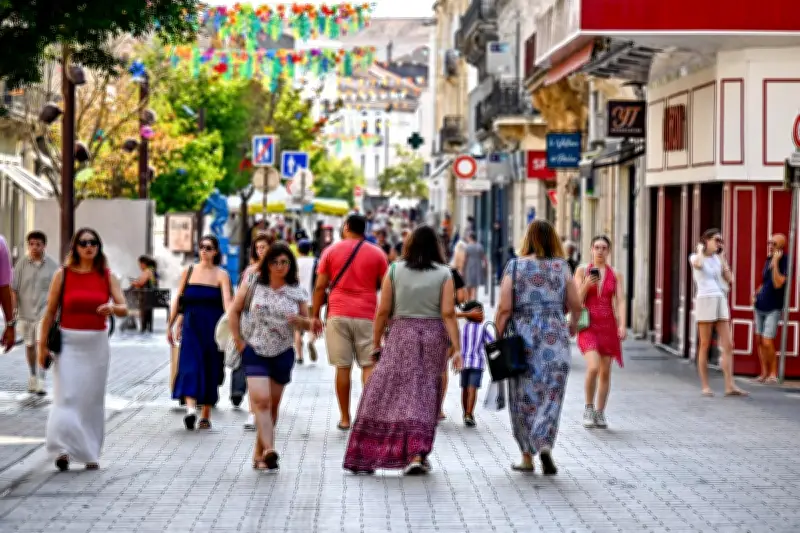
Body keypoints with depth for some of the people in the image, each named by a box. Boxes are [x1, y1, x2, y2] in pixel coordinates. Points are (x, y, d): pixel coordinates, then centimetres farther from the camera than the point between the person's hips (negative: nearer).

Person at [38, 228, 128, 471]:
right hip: (68, 342, -2)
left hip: (96, 343, 2)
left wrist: (112, 308, -25)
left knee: (92, 398, 4)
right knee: (67, 396, -12)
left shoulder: (107, 276, 5)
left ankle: (90, 453, 12)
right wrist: (42, 344, 0)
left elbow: (124, 308, -2)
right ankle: (63, 449, -15)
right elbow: (50, 312, 2)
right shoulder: (62, 275, 0)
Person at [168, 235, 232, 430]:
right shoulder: (189, 271, 8)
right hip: (191, 325, 1)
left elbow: (226, 300, -13)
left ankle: (205, 415, 14)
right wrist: (171, 325, 11)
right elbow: (179, 300, 12)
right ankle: (191, 409, -30)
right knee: (190, 365, -15)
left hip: (212, 326, -1)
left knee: (210, 370, 4)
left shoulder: (221, 275, 1)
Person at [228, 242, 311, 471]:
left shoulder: (297, 291, 2)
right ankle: (269, 449, -25)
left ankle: (259, 454, 19)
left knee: (273, 405, 7)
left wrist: (299, 320, -15)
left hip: (282, 353, 2)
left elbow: (307, 323, 9)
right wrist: (239, 341, -3)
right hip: (255, 350, -2)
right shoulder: (253, 284, -3)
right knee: (261, 400, -17)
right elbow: (234, 311, 3)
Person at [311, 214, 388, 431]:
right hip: (367, 316, 0)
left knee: (342, 367, 2)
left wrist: (315, 316, 8)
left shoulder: (331, 251, 5)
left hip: (338, 315, 0)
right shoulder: (377, 254, 6)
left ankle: (345, 418, 4)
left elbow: (320, 287, 2)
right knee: (369, 365, 3)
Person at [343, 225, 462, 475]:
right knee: (424, 396, 8)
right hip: (433, 337, 1)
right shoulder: (444, 274, 0)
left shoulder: (395, 270, 0)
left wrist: (376, 343, 8)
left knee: (383, 395, 1)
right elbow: (448, 313, -7)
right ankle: (417, 454, 0)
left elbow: (383, 311, 0)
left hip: (401, 334, -1)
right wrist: (456, 348, -5)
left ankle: (366, 455, -3)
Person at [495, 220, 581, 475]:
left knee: (524, 397, 10)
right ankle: (545, 446, -17)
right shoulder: (561, 267, 2)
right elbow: (575, 304, 5)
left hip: (523, 337, 0)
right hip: (555, 339, 0)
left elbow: (504, 308, -7)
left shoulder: (515, 267, -3)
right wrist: (573, 325, 26)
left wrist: (498, 339, 2)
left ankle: (527, 456, 15)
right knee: (550, 397, 4)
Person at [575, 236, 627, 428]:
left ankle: (600, 413, 16)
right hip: (588, 325, -2)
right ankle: (589, 407, 2)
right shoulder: (582, 271, 3)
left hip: (608, 325, 2)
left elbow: (620, 301, 0)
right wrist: (586, 285, -19)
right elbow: (577, 299, -1)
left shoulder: (616, 275, 6)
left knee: (605, 371, 5)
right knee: (593, 367, -18)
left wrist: (622, 325, -13)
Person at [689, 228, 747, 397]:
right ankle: (705, 386, 3)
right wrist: (700, 249, -7)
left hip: (721, 301, 6)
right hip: (705, 301, -6)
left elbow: (730, 279, 9)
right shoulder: (695, 257, 0)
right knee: (705, 346, -2)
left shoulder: (717, 258, 17)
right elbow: (697, 264, -26)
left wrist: (722, 257, 10)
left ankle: (730, 386, -6)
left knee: (728, 345, -3)